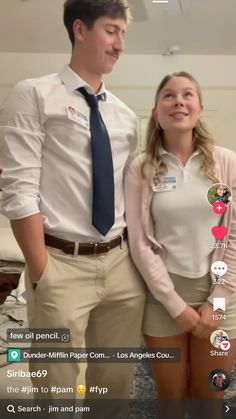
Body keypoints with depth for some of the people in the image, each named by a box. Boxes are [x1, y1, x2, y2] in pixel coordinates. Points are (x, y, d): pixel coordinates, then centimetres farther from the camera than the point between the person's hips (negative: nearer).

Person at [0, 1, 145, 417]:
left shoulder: (124, 115, 14)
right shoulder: (34, 95, -4)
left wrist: (139, 254, 8)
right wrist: (42, 274, -14)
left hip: (121, 264, 6)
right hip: (62, 264, -5)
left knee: (116, 385, 18)